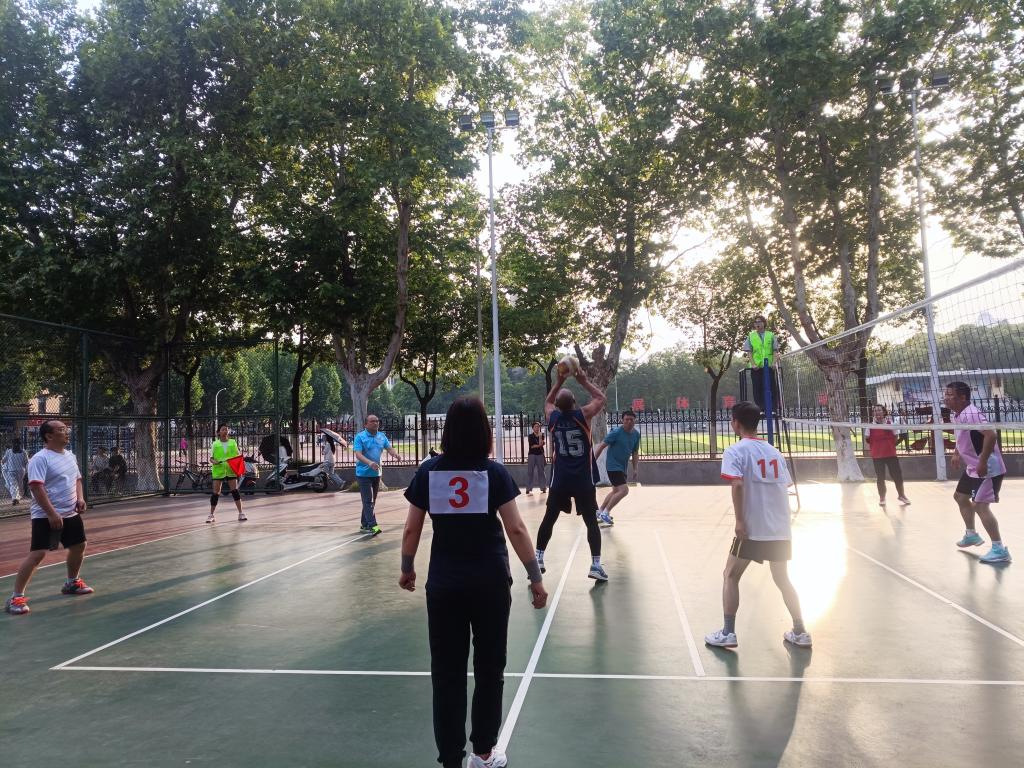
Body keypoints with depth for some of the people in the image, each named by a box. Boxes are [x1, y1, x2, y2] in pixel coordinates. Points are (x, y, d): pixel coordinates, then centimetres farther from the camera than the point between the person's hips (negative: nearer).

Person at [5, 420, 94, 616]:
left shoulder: (70, 456, 10)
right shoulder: (40, 459, -16)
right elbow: (36, 487, -23)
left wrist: (80, 498, 1)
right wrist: (51, 513, -27)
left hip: (71, 514, 9)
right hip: (46, 517, -8)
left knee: (79, 546, 17)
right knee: (37, 554, -14)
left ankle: (72, 583, 37)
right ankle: (16, 598, -6)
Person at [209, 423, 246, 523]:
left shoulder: (233, 442, 7)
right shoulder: (215, 444, 5)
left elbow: (238, 455, 10)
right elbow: (211, 457, 6)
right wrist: (214, 461, -16)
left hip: (231, 470, 0)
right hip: (218, 470, 0)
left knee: (235, 490, -4)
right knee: (216, 492, 2)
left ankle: (241, 513, 1)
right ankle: (212, 514, 12)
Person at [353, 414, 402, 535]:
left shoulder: (382, 436, 10)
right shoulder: (360, 437, -8)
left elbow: (389, 448, 6)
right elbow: (358, 454, -18)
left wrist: (395, 455, -19)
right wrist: (370, 463, -36)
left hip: (376, 473, 7)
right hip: (364, 473, -6)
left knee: (372, 501, 12)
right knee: (367, 500, -10)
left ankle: (364, 525, 23)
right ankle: (372, 525, -15)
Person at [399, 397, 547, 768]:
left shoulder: (428, 472, -3)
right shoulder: (494, 473, -8)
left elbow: (412, 529, 1)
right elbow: (516, 530, -9)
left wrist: (407, 569, 17)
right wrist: (535, 577, 0)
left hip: (443, 585, 1)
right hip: (489, 583, -1)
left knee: (447, 671, 10)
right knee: (489, 667, 15)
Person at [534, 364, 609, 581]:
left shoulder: (552, 417, -1)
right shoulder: (583, 415, -10)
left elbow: (547, 401, 23)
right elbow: (601, 398, 8)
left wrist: (559, 382, 20)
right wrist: (584, 381, 12)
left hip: (559, 480, 3)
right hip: (583, 480, -2)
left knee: (548, 519, 14)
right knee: (591, 521, 3)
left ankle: (538, 559, 18)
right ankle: (596, 564, -3)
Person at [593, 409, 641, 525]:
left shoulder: (636, 434, 2)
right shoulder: (616, 432, -18)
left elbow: (635, 453, 12)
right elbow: (602, 446, -13)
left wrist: (636, 469, 6)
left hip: (622, 467, 9)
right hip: (613, 466, -9)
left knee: (616, 491, 21)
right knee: (624, 490, -19)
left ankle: (600, 512, 36)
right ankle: (605, 513, -8)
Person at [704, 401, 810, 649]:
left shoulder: (735, 451, -7)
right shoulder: (774, 451, 11)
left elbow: (737, 484, -21)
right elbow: (785, 486, 13)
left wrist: (739, 521, -19)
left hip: (752, 528, -6)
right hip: (781, 529, 6)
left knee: (731, 576, 8)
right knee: (782, 579, 20)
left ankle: (728, 633, 6)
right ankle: (800, 632, 21)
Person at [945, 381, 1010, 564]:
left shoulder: (970, 414, -24)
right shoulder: (958, 415, 7)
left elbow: (991, 434, -34)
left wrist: (983, 462, -33)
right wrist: (957, 454, 14)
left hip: (987, 469, -11)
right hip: (973, 468, 11)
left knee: (980, 505, -15)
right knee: (960, 497, 22)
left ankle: (999, 550, -10)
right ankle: (972, 535, 39)